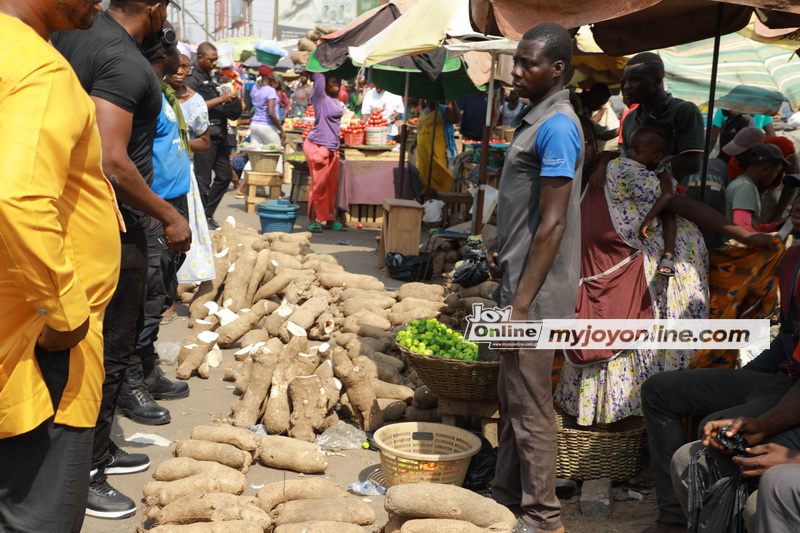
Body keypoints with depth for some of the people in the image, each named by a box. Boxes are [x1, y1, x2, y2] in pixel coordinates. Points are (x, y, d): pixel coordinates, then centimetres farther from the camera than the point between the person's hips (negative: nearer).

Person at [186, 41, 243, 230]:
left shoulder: (210, 78, 20)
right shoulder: (192, 79, -8)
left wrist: (230, 103, 10)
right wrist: (221, 99, -18)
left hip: (219, 135, 9)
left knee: (225, 175, 12)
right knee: (203, 180, -5)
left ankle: (207, 215, 21)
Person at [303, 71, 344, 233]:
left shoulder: (335, 98, 12)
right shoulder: (321, 97, -8)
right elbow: (318, 77, -15)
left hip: (333, 148, 8)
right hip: (318, 146, -8)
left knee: (332, 185, 8)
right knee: (319, 184, -6)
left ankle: (330, 220, 15)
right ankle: (313, 221, 0)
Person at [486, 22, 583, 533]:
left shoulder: (557, 127, -18)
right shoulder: (538, 120, 13)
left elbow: (553, 223, -21)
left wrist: (522, 303, -21)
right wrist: (502, 247, 10)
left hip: (536, 293, -10)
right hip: (518, 281, 10)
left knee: (531, 408, 0)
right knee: (513, 396, 18)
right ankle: (508, 492, 32)